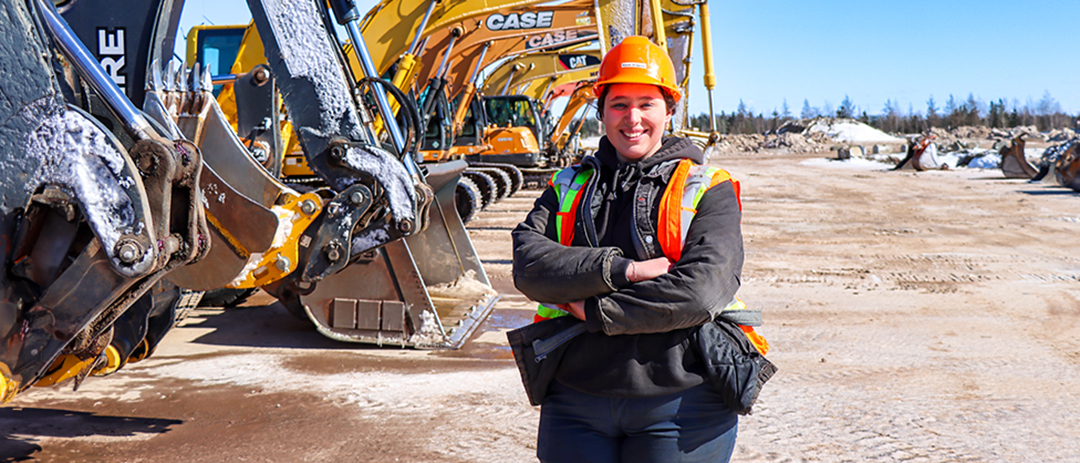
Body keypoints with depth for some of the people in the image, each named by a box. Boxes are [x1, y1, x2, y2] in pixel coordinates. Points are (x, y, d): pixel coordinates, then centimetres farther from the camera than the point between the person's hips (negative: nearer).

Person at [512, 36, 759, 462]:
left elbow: (701, 291, -15)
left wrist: (594, 310, -11)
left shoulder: (709, 191, 0)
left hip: (680, 406, -2)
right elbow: (528, 263, -7)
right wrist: (623, 270, -18)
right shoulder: (569, 187, 9)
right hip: (575, 403, 3)